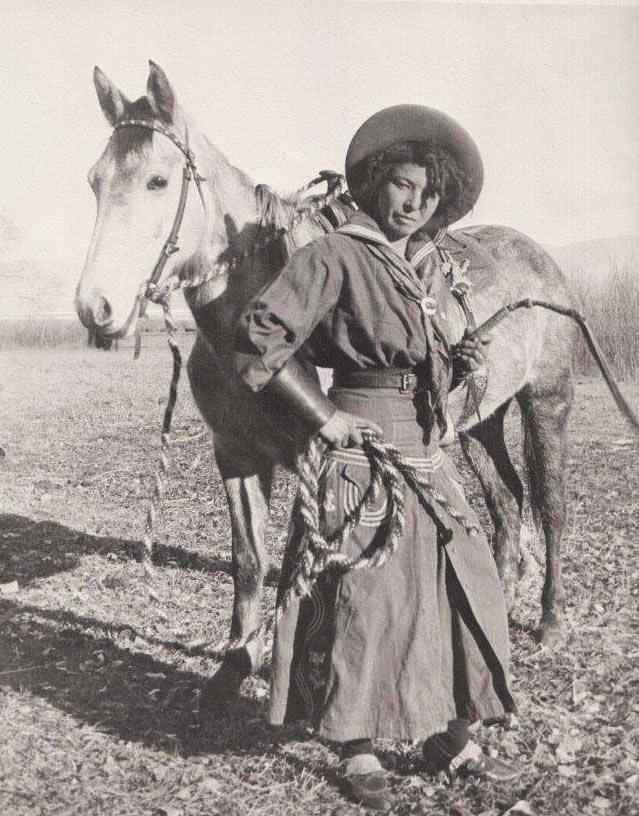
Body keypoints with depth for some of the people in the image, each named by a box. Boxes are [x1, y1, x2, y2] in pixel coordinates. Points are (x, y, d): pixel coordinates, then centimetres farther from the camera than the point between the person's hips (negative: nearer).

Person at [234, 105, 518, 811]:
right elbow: (258, 341, -17)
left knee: (463, 590, 11)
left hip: (429, 454, 8)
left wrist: (458, 362, 3)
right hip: (363, 452, -8)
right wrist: (324, 416, -16)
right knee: (365, 600, 1)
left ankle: (449, 740, 28)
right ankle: (357, 751, 21)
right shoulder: (336, 257, -11)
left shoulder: (431, 264, 12)